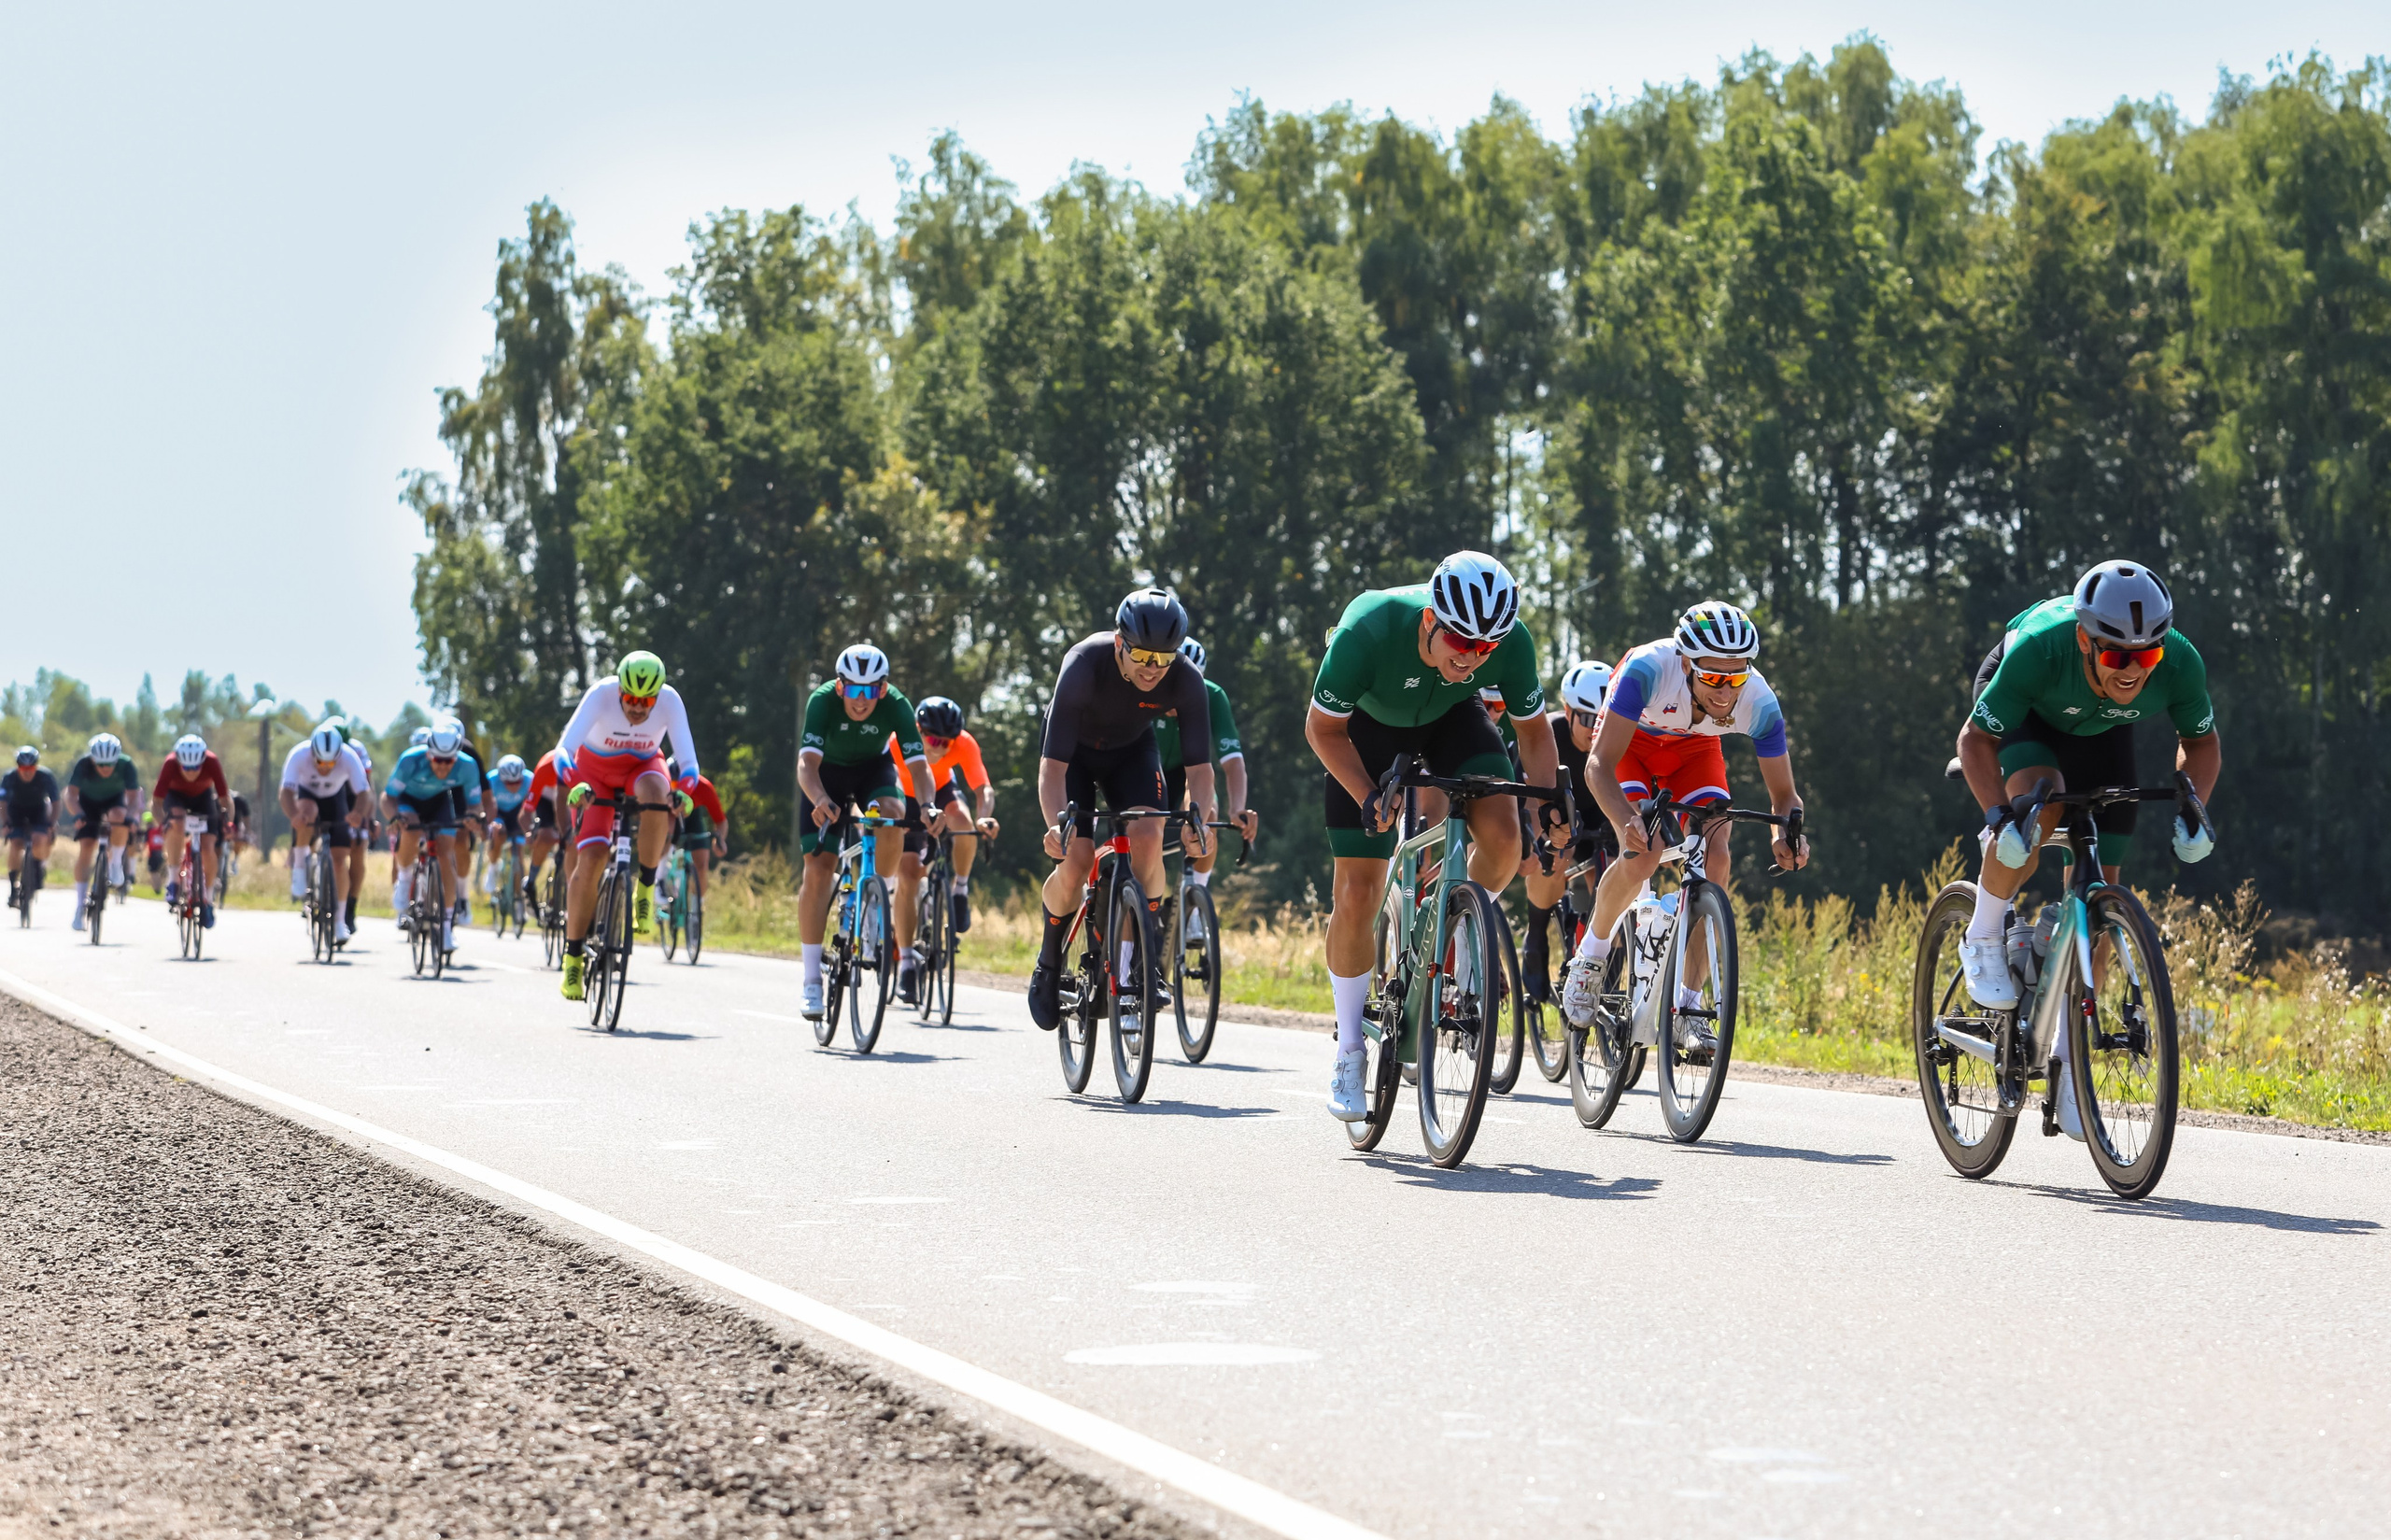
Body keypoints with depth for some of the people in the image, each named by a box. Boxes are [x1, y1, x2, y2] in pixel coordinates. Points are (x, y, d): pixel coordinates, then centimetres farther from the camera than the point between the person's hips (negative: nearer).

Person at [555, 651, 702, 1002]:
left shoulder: (670, 701, -27)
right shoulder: (601, 694, -31)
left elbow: (688, 761, -29)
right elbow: (564, 749, -37)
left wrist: (683, 792, -50)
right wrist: (574, 786, -55)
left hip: (642, 767, 1)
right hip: (596, 770, -1)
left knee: (654, 790, -37)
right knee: (590, 861, -14)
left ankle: (646, 887, -20)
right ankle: (573, 956, 0)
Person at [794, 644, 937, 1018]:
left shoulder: (896, 704, -29)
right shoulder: (823, 700, -32)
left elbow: (919, 765, -34)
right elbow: (807, 763, -41)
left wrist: (927, 806, -53)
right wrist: (820, 800, -61)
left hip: (872, 768, 1)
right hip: (828, 771, -1)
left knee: (893, 815, -33)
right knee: (818, 870, -12)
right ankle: (812, 981, -6)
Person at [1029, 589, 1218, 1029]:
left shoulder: (1186, 680, -29)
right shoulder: (1084, 665, -37)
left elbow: (1199, 763, -25)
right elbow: (1053, 764, -39)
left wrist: (1201, 816, -45)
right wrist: (1057, 824, -55)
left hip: (1132, 749, 2)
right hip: (1074, 749, -2)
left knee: (1148, 839, -25)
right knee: (1075, 861, -19)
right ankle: (1049, 964, 7)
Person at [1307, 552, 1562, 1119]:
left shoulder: (1512, 643, -32)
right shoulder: (1368, 631, -39)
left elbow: (1533, 730, -12)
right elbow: (1322, 728, -22)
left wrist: (1548, 800, -28)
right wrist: (1368, 796, -36)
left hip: (1451, 715, 2)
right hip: (1368, 721, -2)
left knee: (1503, 834, -25)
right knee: (1357, 896, -7)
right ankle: (1349, 1056, 10)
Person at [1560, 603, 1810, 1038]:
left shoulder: (1759, 703, -32)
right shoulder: (1648, 669, -40)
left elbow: (1784, 793, -19)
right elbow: (1599, 764, -40)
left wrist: (1788, 833, -43)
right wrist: (1627, 820, -59)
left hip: (1695, 750, 2)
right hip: (1631, 743, -2)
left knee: (1715, 859, -20)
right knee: (1641, 856, -25)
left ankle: (1687, 1005, -11)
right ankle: (1591, 953, 3)